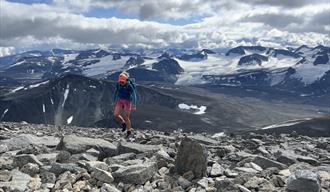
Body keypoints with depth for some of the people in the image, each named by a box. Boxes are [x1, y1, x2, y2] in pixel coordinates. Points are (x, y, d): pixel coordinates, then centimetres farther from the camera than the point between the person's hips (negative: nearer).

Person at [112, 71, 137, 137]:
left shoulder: (130, 86, -22)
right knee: (115, 115, -8)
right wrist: (114, 103, 9)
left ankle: (129, 131, 16)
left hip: (128, 101, -5)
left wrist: (134, 106, -22)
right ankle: (123, 123, 21)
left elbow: (134, 96, -19)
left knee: (126, 117, -6)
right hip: (120, 101, 5)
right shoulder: (118, 84, -8)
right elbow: (115, 93, 5)